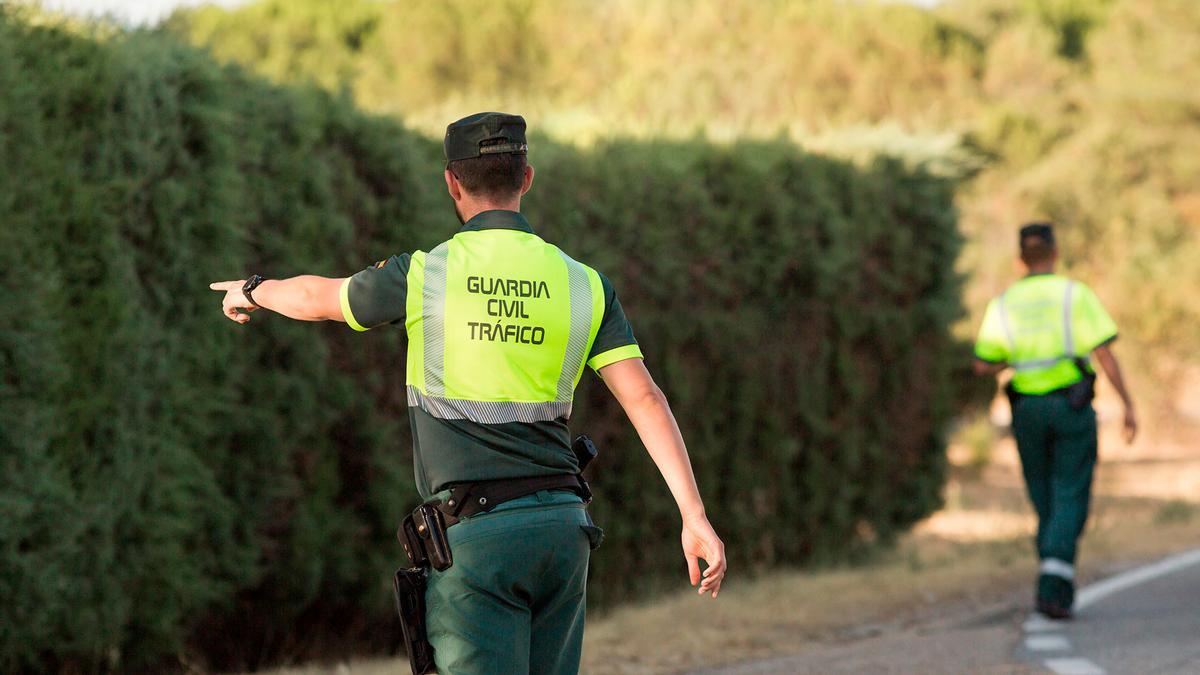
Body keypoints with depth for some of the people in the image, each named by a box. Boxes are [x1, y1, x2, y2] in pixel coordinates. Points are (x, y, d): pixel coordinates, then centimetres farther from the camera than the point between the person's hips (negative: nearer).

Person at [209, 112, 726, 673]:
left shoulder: (422, 275, -3)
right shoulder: (582, 284, 5)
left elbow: (318, 298, 17)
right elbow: (645, 399, -4)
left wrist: (253, 291, 39)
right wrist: (694, 515, -5)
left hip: (473, 537, -4)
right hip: (562, 525, 4)